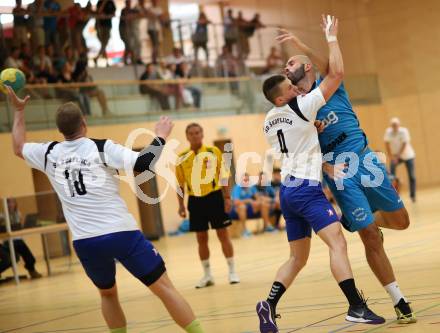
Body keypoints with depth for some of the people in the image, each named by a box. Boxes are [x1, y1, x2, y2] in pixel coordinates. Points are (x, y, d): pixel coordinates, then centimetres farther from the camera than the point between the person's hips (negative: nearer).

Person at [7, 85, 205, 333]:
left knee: (108, 294, 26)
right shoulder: (102, 148, -3)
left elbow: (19, 148, 29)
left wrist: (19, 110, 39)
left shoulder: (49, 154, 8)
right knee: (164, 287, 0)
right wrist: (161, 137, 2)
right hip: (121, 233, -4)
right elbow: (144, 164, -13)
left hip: (85, 241, 4)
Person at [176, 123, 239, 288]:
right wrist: (181, 205, 5)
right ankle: (207, 275, 18)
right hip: (195, 200, 2)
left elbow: (224, 176, 1)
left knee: (223, 235, 1)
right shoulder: (181, 157, 4)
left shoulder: (214, 151, -1)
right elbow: (180, 184, 9)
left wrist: (227, 198, -5)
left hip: (214, 197, -2)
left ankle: (232, 272, 10)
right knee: (201, 239, 7)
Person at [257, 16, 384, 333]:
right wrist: (332, 38, -1)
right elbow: (337, 73, -11)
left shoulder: (269, 121, 13)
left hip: (289, 189, 9)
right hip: (307, 188, -9)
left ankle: (270, 304, 0)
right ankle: (357, 307, -21)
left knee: (298, 258, 13)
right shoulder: (301, 107, -10)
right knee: (337, 242, -13)